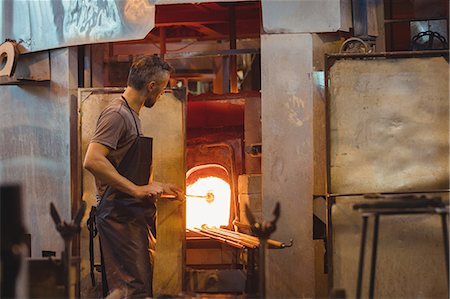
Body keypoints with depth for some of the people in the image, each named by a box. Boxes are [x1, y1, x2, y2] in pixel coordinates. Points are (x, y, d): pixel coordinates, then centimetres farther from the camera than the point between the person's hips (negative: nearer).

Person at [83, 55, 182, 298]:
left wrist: (157, 187, 26)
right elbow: (92, 161, -26)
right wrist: (136, 190, -26)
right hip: (119, 215, -10)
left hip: (133, 216, 10)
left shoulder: (131, 114, 20)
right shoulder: (117, 114, -13)